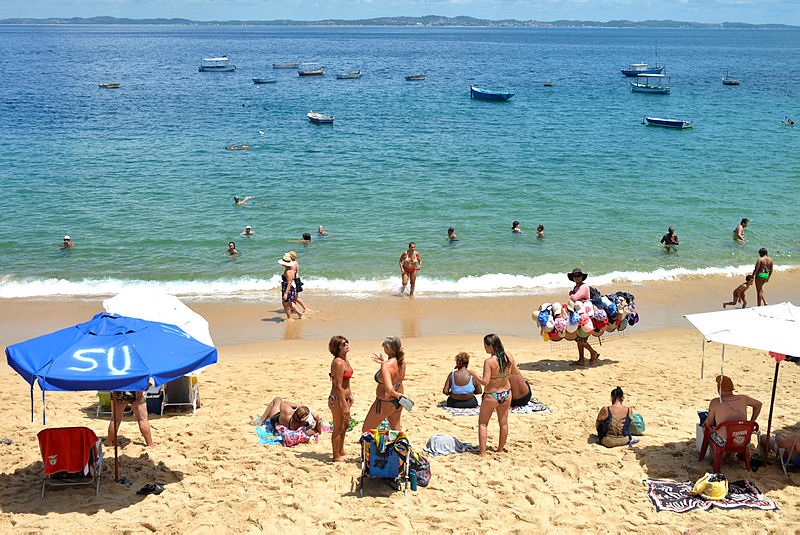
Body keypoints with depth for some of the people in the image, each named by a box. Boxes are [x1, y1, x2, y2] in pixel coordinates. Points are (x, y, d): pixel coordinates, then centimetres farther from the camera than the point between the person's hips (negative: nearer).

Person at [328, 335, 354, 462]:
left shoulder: (345, 359, 5)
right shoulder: (338, 363, -25)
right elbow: (338, 386, -25)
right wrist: (344, 405, -24)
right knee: (338, 428, 4)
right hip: (337, 399, -10)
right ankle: (336, 456, 19)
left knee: (345, 425, 26)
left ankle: (341, 451, 44)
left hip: (344, 397, 10)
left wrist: (350, 395, 19)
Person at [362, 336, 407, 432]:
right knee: (396, 429, 24)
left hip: (386, 403, -8)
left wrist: (396, 394, -20)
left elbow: (389, 389, -40)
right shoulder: (401, 361, -8)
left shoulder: (386, 366, -31)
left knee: (366, 430, 8)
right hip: (398, 402, 8)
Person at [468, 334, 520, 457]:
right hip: (506, 394, 5)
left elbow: (485, 382, -25)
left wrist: (474, 374, -11)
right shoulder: (509, 356, -8)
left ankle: (483, 453, 9)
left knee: (483, 424, 10)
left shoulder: (489, 361, -25)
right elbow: (516, 373, 5)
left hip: (491, 397, -5)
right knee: (503, 422, 19)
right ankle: (500, 449, 33)